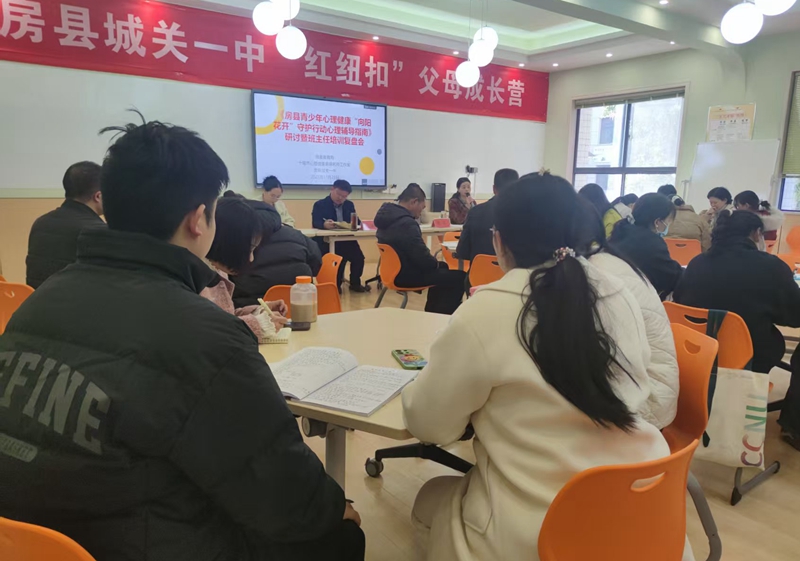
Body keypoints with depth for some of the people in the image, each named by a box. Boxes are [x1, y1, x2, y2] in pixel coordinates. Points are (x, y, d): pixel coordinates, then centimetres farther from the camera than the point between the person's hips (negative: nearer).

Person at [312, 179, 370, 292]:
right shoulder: (320, 205, 4)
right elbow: (315, 223, -11)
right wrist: (324, 224, -35)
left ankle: (355, 283, 1)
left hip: (347, 239, 4)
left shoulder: (350, 205, 20)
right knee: (341, 257, -30)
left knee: (358, 256, -21)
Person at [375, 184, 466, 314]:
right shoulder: (407, 223, -27)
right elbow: (423, 259, -25)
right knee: (459, 276, -4)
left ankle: (433, 312, 35)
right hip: (406, 275, -10)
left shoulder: (386, 214, 5)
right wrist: (437, 263, -5)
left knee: (441, 270, 29)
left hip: (395, 270, 11)